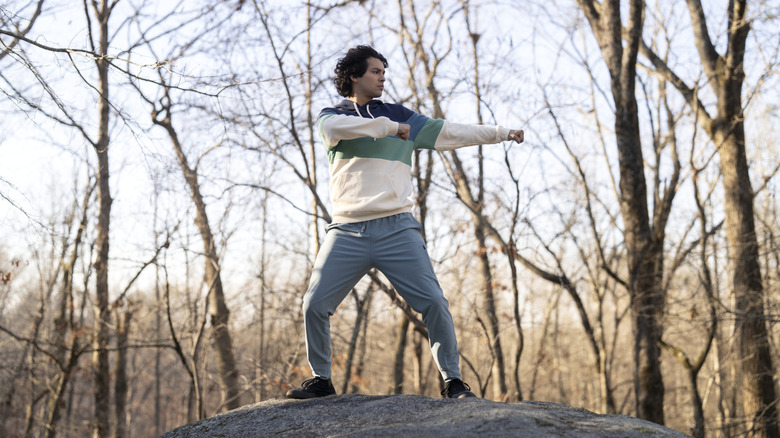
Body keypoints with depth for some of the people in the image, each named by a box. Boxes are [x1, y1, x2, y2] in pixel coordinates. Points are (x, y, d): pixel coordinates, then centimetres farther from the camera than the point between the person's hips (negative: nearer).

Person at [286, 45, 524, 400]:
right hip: (347, 233, 0)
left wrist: (502, 133, 11)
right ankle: (321, 380, 13)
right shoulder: (331, 116, 12)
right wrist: (390, 126, -12)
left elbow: (451, 133, 17)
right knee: (315, 305, -6)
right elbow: (335, 127, -13)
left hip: (397, 229, 1)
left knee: (434, 303, -10)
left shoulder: (401, 116, 17)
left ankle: (452, 381, 1)